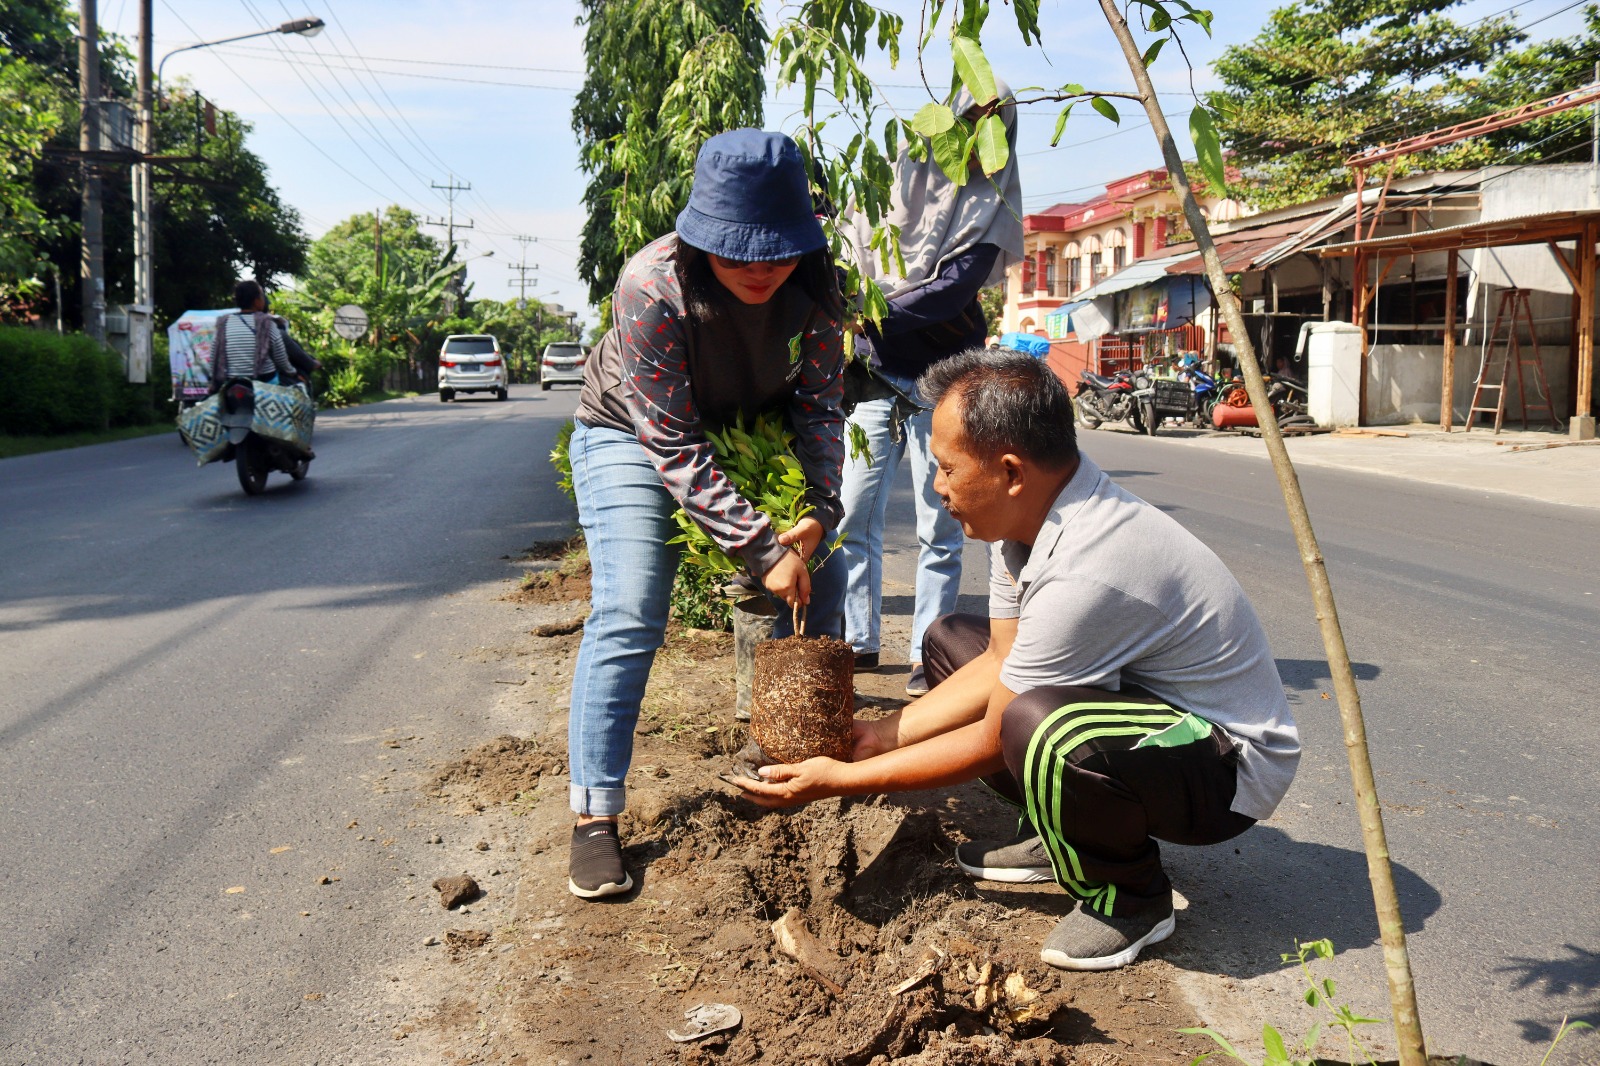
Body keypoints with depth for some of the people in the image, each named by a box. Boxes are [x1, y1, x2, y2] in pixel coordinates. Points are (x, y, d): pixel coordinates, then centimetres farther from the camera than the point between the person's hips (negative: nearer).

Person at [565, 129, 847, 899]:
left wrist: (820, 511, -26)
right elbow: (673, 447, -32)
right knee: (628, 614, -19)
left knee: (822, 581, 0)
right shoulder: (652, 288, -35)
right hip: (632, 434, -5)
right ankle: (594, 816, -9)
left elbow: (820, 403, -11)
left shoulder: (812, 285, -21)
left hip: (747, 432, 5)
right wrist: (760, 549, -35)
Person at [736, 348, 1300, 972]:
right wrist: (881, 736, 1)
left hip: (1232, 763, -9)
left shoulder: (1087, 571, -34)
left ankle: (1131, 895, -8)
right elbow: (1003, 659, 5)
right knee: (951, 640, 10)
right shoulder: (1028, 513, -6)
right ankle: (1058, 836, 15)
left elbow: (992, 742, -23)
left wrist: (841, 780, -14)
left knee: (1037, 724, -39)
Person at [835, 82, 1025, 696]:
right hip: (873, 374, 2)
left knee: (938, 529, 0)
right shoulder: (895, 175, 8)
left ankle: (928, 655, 9)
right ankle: (859, 640, 17)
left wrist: (871, 318, -23)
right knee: (853, 515, 3)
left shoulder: (990, 208, 1)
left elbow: (951, 291, -13)